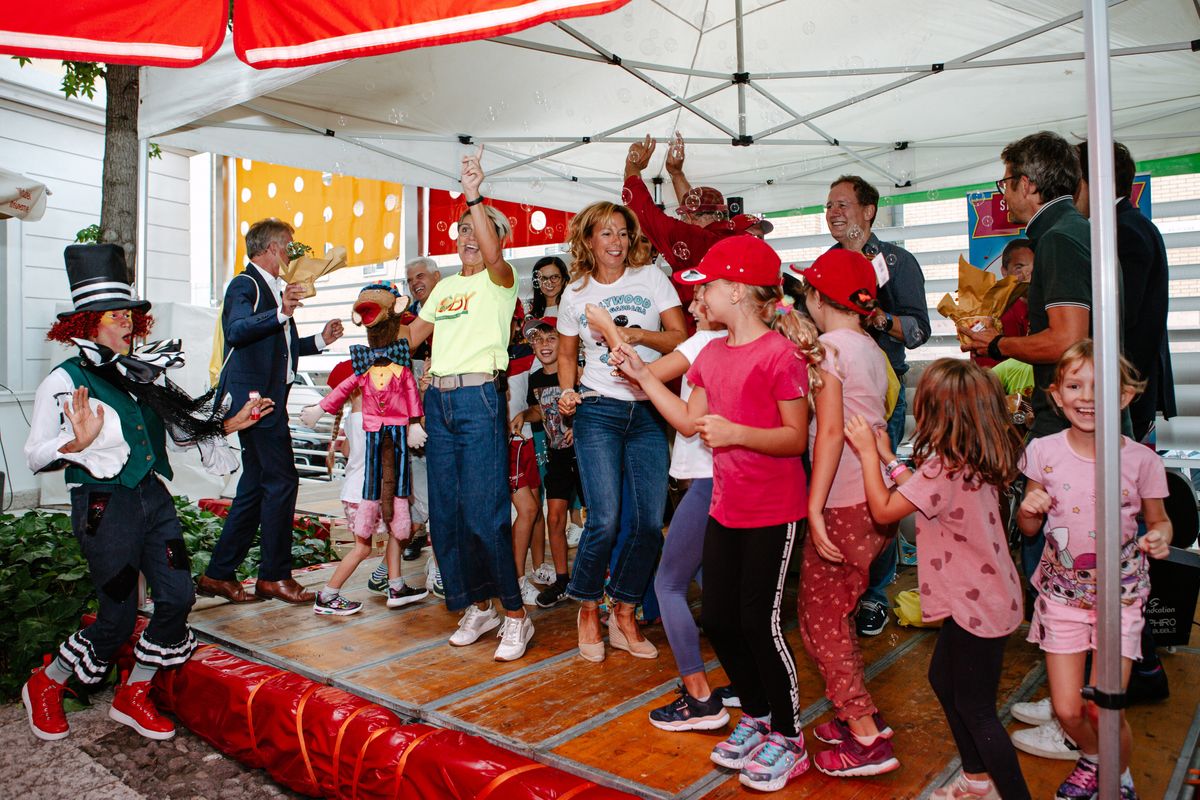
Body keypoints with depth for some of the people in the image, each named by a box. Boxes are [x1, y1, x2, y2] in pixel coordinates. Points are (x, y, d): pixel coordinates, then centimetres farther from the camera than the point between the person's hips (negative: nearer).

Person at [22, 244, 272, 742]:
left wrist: (232, 423, 7)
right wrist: (79, 443, -29)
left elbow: (183, 429, 18)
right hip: (105, 506, -6)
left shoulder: (145, 374, 9)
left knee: (178, 596, -1)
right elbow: (35, 457, -10)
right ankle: (45, 686, 31)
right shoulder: (65, 381, -8)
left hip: (154, 498, 6)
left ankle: (133, 696, 21)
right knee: (117, 619, 1)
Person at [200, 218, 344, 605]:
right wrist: (281, 313, -37)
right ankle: (274, 576, 0)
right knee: (281, 481, -9)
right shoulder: (246, 284, -7)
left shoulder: (274, 289, 23)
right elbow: (237, 330, -25)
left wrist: (320, 340, 19)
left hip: (266, 398, 10)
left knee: (256, 487, 12)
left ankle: (219, 574, 19)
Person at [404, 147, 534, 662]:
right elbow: (412, 336, 28)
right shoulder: (445, 285, 22)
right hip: (438, 400, 7)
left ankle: (516, 615, 2)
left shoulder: (499, 280, 2)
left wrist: (475, 196, -26)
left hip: (479, 397, -7)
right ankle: (477, 606, 21)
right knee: (445, 511, 7)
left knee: (484, 512, -11)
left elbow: (493, 254, -22)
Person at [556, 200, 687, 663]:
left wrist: (637, 334, -15)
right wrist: (567, 391, -1)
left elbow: (681, 338, 0)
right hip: (598, 412, -1)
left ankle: (624, 616, 17)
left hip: (648, 412, 1)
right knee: (604, 520, -11)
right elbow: (567, 354, 18)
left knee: (651, 520, -2)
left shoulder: (651, 279, 6)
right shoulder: (576, 293, 9)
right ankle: (588, 610, 14)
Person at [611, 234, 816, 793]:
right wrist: (641, 374, 9)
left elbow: (797, 437, -15)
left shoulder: (780, 353, -15)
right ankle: (756, 716, 34)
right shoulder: (711, 354, 8)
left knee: (758, 621, 0)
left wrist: (736, 432, -29)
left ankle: (788, 737, 21)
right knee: (717, 618, 13)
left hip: (772, 512, -7)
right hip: (725, 507, 8)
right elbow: (691, 422, 10)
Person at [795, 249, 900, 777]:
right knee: (834, 615, 18)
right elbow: (872, 424, 11)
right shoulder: (872, 350, 13)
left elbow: (831, 430, -19)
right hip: (873, 498, 9)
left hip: (844, 503, -8)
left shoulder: (831, 346, -11)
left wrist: (815, 507, -21)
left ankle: (868, 740, 6)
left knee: (820, 621, 1)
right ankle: (860, 715, 26)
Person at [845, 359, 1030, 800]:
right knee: (943, 678, 24)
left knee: (975, 708, 3)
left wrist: (868, 452, -11)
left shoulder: (943, 466, -27)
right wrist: (888, 457, 15)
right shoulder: (974, 461, 2)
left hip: (977, 605, -10)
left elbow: (884, 511, -20)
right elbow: (923, 496, 11)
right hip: (980, 596, 10)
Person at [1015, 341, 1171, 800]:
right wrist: (1028, 509, -20)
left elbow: (1158, 520, 5)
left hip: (1119, 595, -1)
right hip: (1062, 594, 1)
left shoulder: (1141, 460, -11)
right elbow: (1029, 529, 2)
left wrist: (1160, 538, -16)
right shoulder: (1044, 453, -8)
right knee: (1067, 709, 5)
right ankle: (1091, 760, 40)